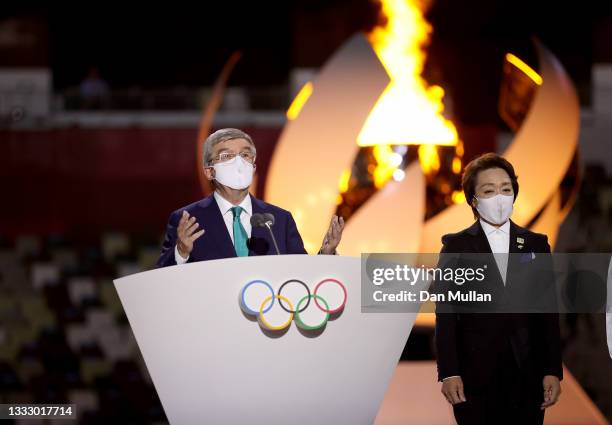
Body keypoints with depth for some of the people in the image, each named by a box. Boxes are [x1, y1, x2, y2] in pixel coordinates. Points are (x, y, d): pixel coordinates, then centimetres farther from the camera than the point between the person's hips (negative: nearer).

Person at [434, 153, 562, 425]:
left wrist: (553, 371, 1)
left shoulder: (536, 244, 10)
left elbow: (548, 313, 8)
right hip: (475, 379, -2)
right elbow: (446, 314, -1)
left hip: (527, 377, 2)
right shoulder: (456, 247, 4)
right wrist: (448, 373, -9)